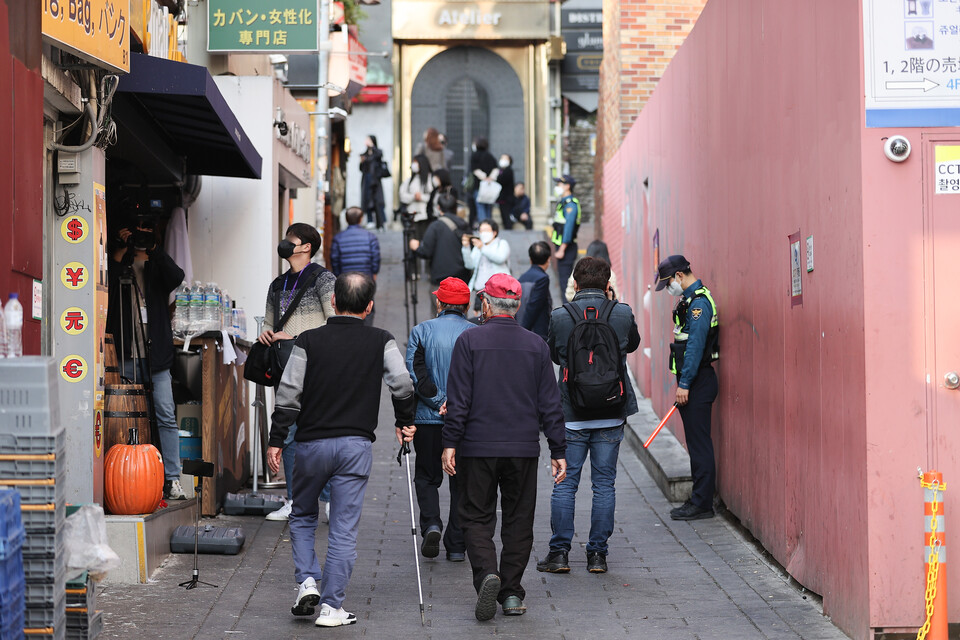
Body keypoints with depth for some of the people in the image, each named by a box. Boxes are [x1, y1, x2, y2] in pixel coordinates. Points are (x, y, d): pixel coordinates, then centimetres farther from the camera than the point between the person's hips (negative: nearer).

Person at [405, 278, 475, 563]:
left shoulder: (421, 331, -3)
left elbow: (415, 373, -13)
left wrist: (440, 401, -12)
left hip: (428, 419, -1)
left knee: (427, 477, 16)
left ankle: (431, 525, -8)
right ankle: (456, 546, 9)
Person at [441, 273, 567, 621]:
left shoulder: (469, 340, -4)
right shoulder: (536, 345, 5)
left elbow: (459, 399, -8)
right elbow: (550, 404, 5)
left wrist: (451, 443, -5)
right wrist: (558, 451, 8)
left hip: (478, 448, -2)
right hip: (524, 449, 2)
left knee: (476, 517, 6)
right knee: (518, 520, 10)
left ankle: (487, 573, -17)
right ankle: (511, 593, 10)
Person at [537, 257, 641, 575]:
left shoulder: (560, 317, -7)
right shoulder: (623, 313, -4)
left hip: (571, 415, -1)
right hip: (611, 416, 1)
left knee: (564, 484, 6)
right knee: (604, 485, 7)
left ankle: (559, 552, 6)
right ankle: (597, 554, 8)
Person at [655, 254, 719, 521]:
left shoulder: (699, 303, -17)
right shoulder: (691, 299, 15)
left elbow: (695, 346, -21)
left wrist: (684, 384, -20)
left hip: (697, 383, -10)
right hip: (692, 381, 10)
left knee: (699, 443, -6)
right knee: (696, 442, 13)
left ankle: (702, 504, -3)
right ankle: (699, 499, 18)